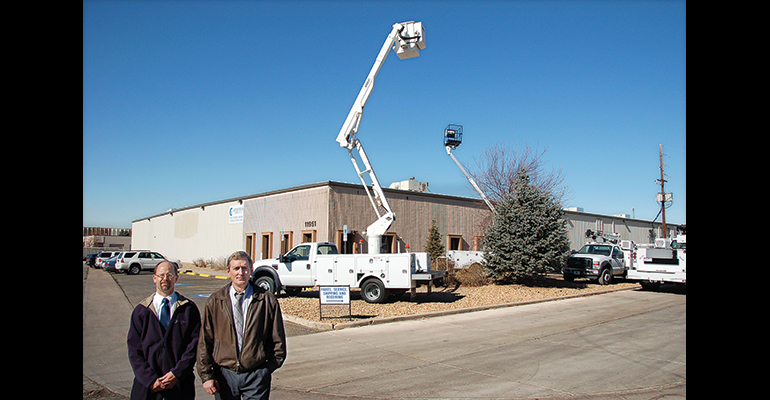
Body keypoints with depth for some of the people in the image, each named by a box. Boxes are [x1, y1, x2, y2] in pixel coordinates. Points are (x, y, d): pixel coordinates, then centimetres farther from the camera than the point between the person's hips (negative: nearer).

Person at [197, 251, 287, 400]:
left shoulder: (267, 300, -3)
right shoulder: (214, 302, 3)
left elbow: (278, 340, 3)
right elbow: (204, 342, 4)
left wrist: (268, 368, -2)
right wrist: (206, 375, 0)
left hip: (256, 376, -1)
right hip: (224, 374, 2)